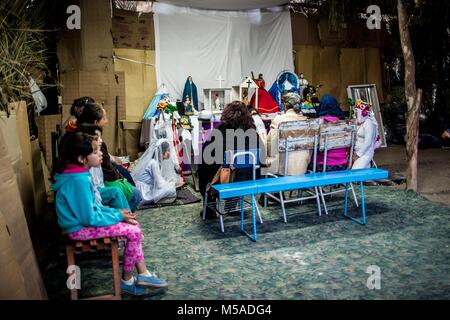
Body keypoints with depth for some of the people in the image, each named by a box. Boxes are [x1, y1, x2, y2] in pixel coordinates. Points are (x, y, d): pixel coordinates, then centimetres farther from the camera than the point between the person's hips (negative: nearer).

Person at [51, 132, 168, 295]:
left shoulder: (77, 174, 3)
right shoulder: (79, 180, -28)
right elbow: (89, 218, -24)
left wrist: (116, 212, 1)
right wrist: (118, 216, -13)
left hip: (84, 219, 10)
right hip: (80, 228, -10)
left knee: (133, 224, 6)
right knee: (134, 232, -13)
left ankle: (143, 274, 9)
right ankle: (127, 280, 6)